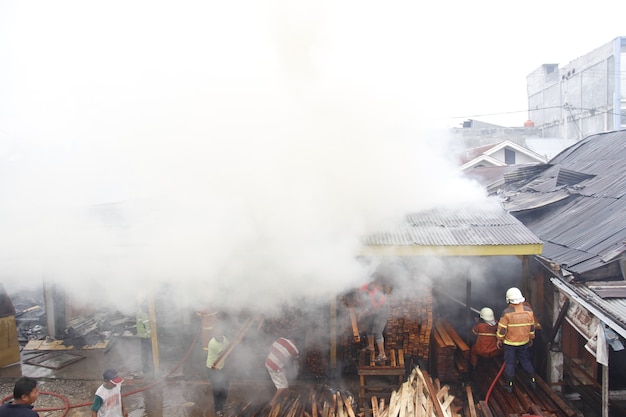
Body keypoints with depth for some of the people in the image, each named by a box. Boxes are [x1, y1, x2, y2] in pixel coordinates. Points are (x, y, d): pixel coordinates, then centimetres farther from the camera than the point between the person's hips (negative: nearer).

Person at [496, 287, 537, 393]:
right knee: (526, 361, 21)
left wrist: (499, 340, -1)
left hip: (510, 343, -4)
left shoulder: (507, 312, -22)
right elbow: (532, 327, 4)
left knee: (509, 363, 8)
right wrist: (531, 338, 19)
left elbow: (502, 329, -16)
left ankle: (509, 385, 17)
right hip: (524, 342, 4)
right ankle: (533, 381, 30)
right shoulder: (528, 310, -8)